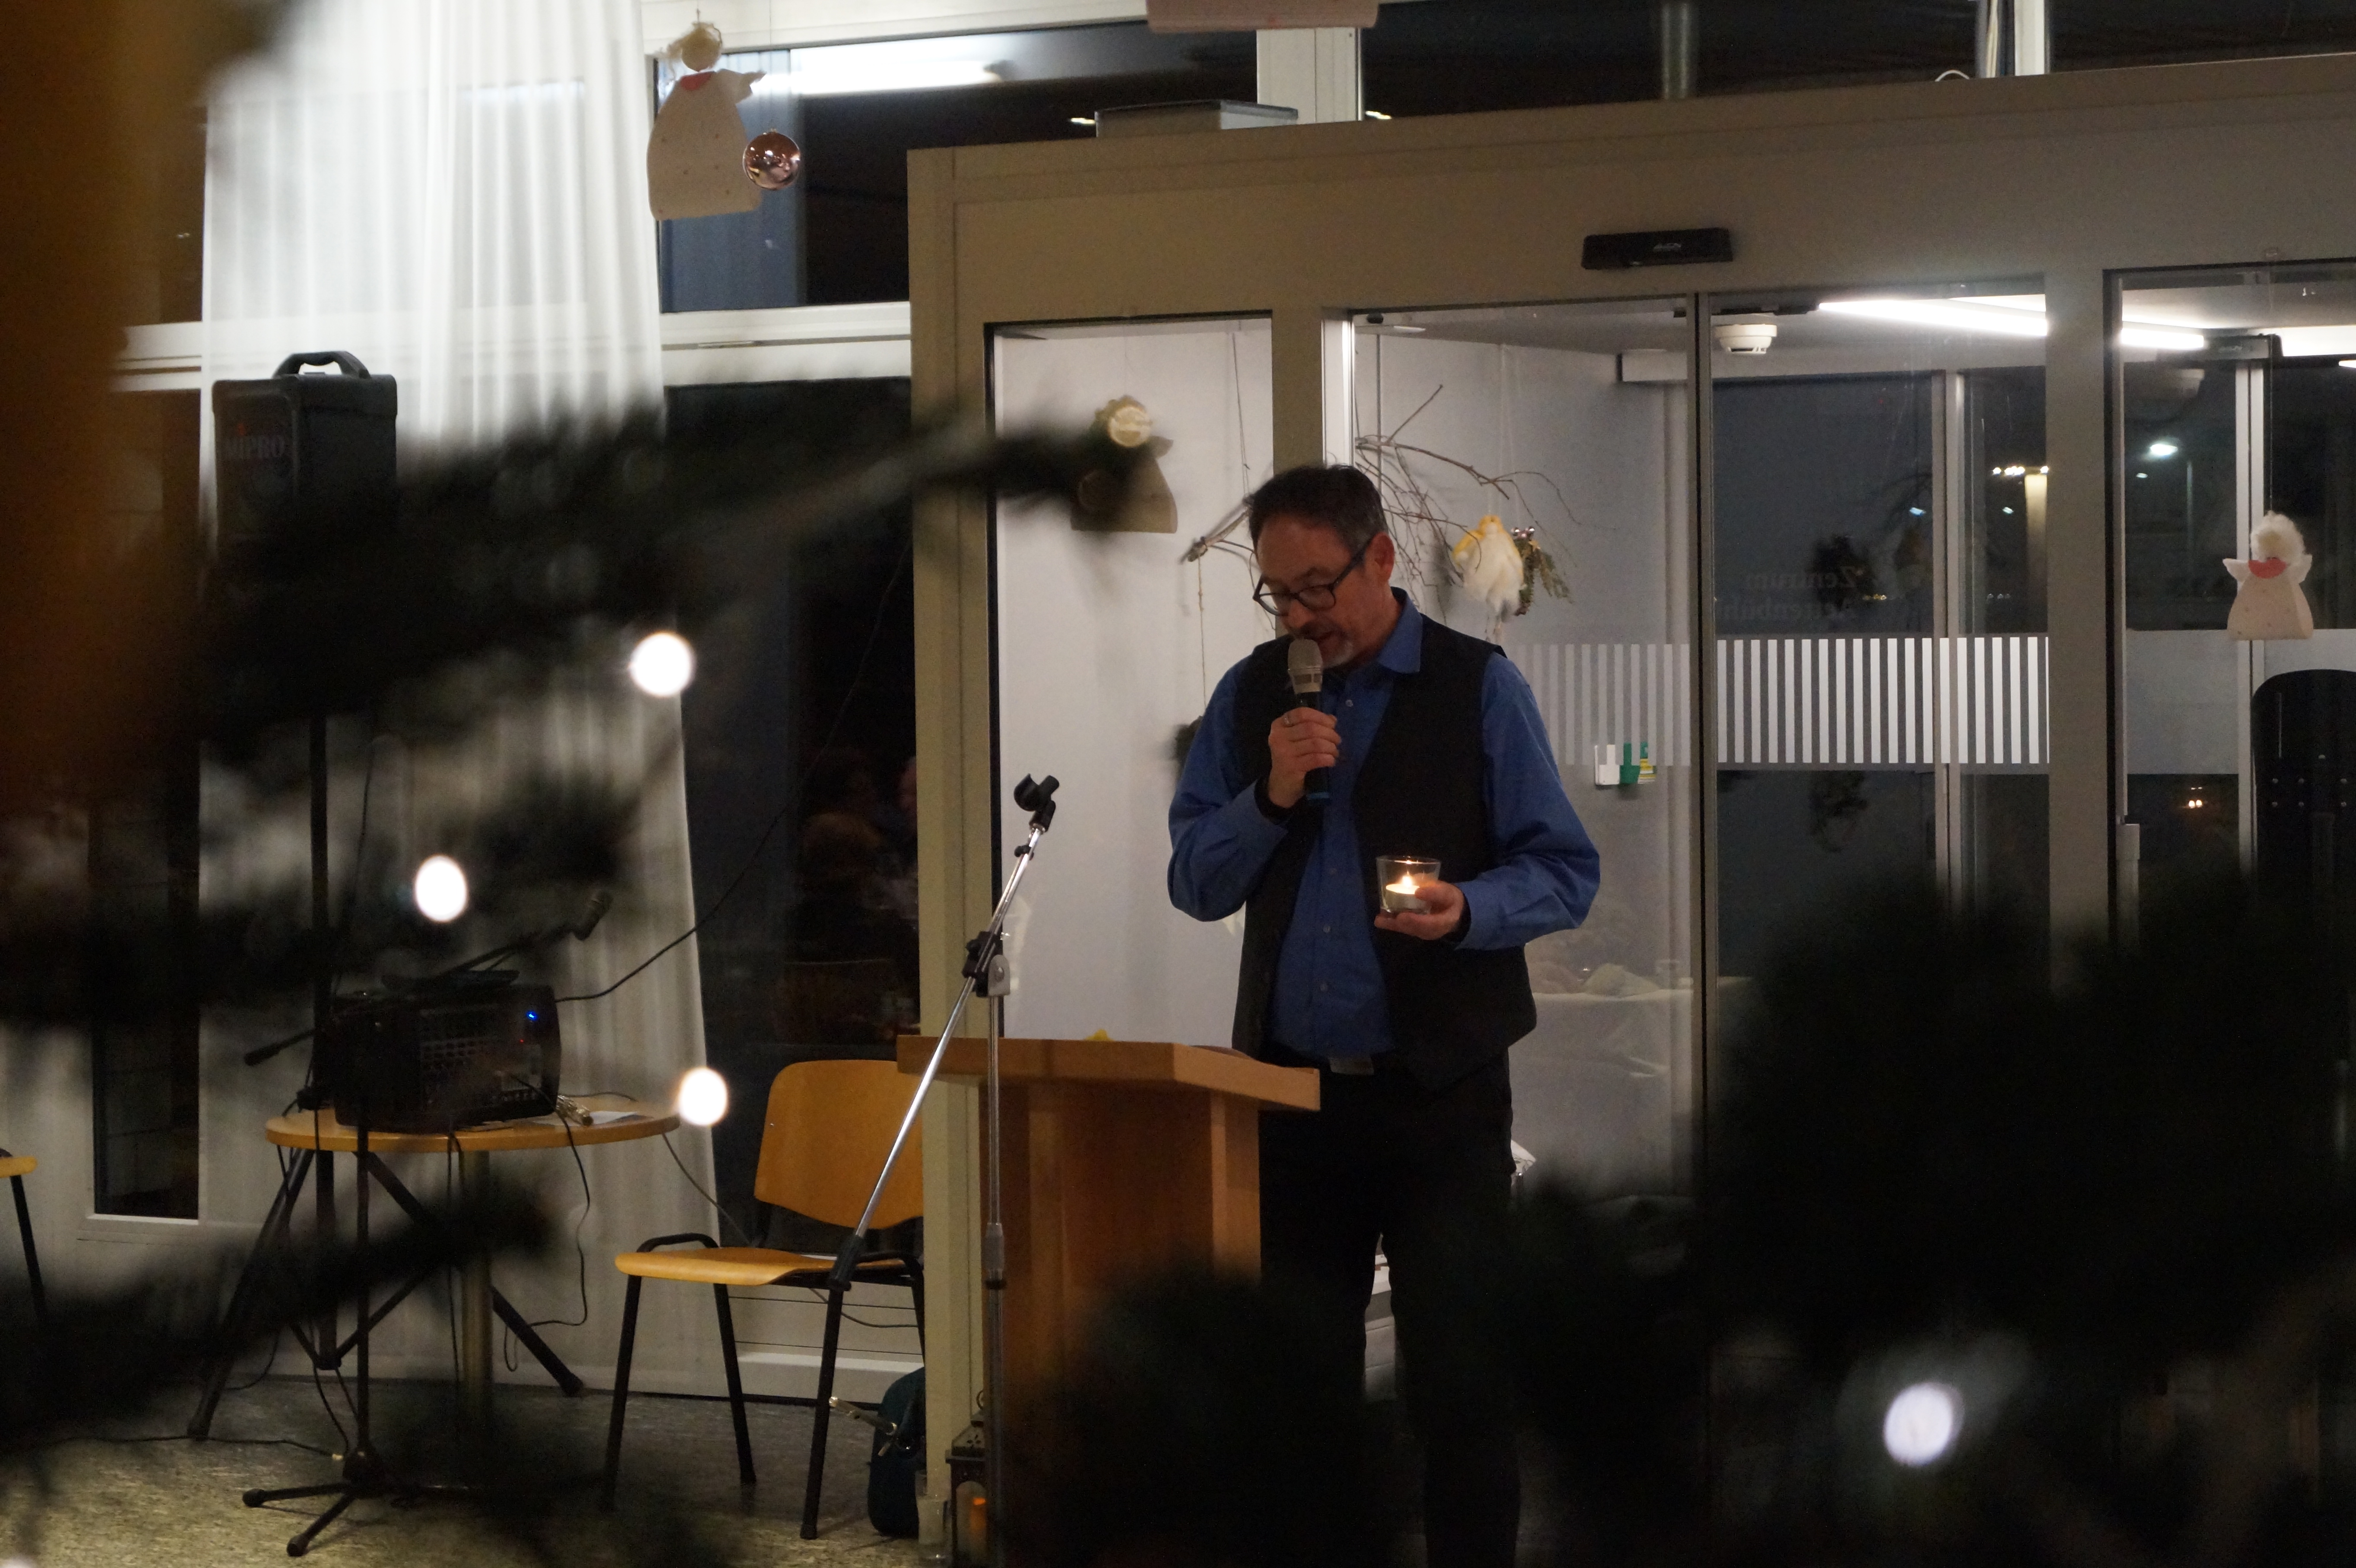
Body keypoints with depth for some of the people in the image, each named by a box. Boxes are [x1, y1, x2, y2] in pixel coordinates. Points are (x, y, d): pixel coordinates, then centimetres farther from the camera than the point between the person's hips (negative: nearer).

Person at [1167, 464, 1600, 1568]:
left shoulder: (1479, 687, -1)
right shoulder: (1249, 698, 10)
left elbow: (1564, 871, -3)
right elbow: (1194, 881, 7)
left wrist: (1469, 908, -22)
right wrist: (1269, 797, -10)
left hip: (1441, 1092, -3)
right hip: (1292, 1088, 4)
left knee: (1459, 1381, -2)